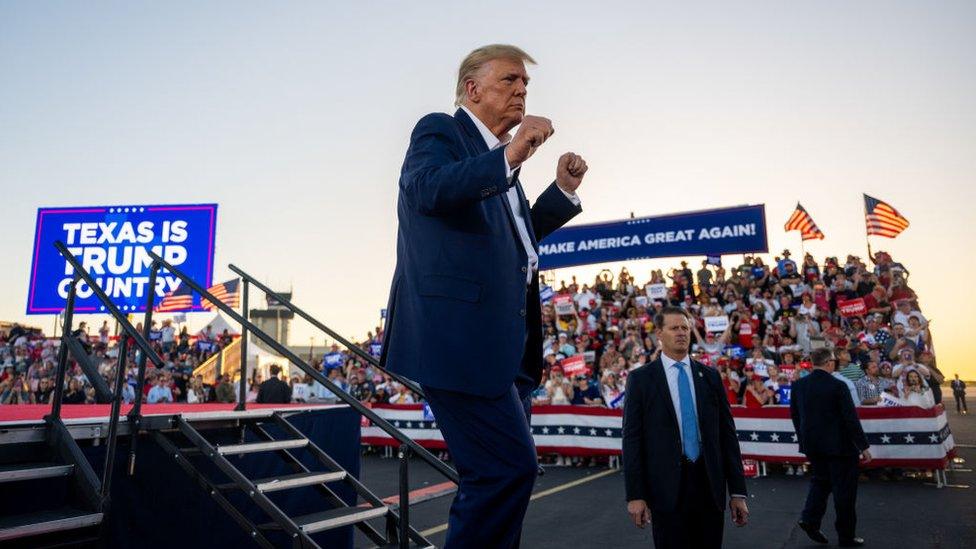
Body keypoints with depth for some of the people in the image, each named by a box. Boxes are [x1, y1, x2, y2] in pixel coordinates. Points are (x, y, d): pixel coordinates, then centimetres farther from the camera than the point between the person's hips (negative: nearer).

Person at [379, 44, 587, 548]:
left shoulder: (496, 159, 24)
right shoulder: (439, 130, 0)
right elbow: (426, 189, -21)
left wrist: (564, 190, 19)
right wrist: (509, 157, -30)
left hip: (502, 343, 10)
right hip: (459, 334, -9)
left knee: (497, 474, 15)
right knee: (510, 467, -12)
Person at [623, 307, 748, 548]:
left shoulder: (710, 376, 8)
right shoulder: (641, 378, -2)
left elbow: (727, 433, 7)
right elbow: (632, 438, -4)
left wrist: (738, 491, 3)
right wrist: (635, 495, -8)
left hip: (709, 484, 3)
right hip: (666, 488, -3)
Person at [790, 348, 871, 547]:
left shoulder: (798, 385, 0)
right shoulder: (838, 386, -16)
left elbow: (794, 415, 8)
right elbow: (851, 418, -14)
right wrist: (863, 447, -6)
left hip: (811, 445, 5)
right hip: (838, 445, -5)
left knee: (820, 481, 21)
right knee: (844, 489, 7)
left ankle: (809, 519, 6)